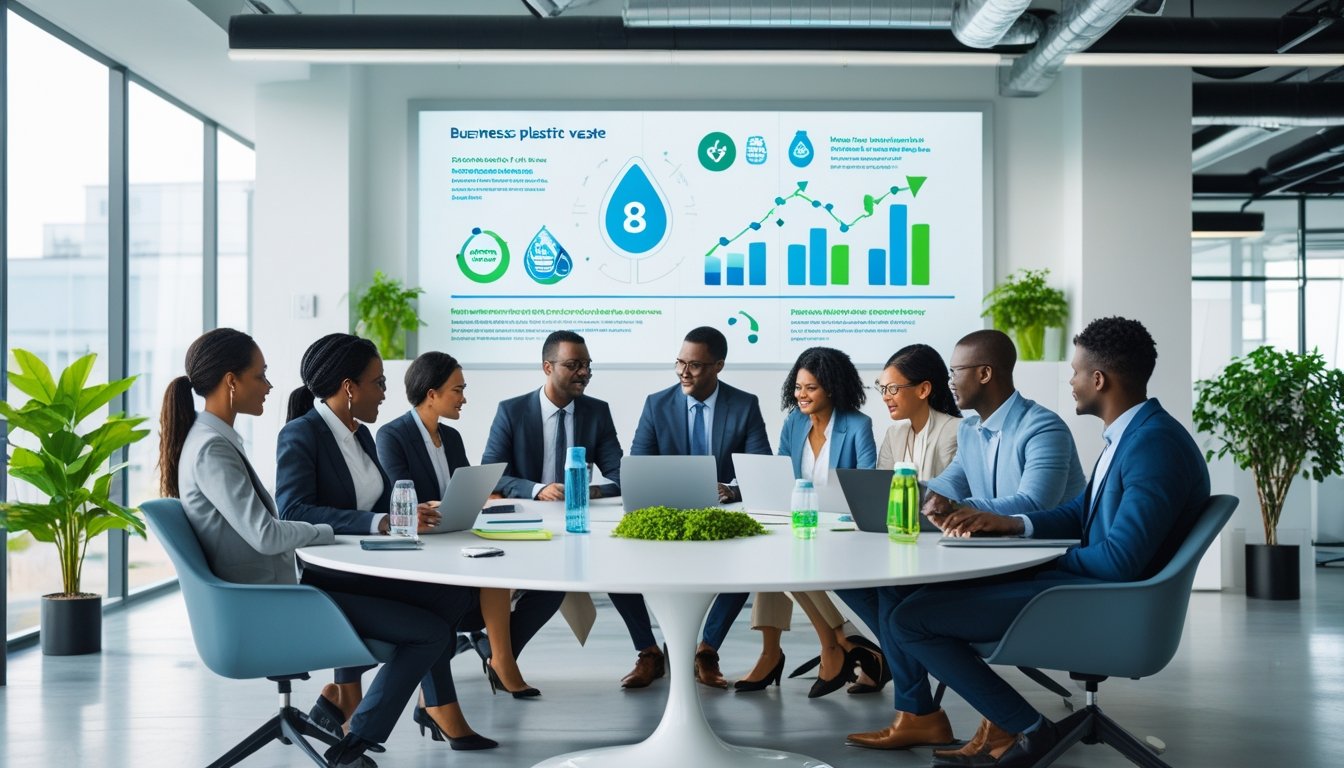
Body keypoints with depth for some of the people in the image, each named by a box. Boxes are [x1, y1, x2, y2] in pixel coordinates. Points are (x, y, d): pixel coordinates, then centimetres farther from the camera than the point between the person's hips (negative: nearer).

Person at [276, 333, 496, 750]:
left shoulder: (361, 434, 15)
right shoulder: (300, 435, -12)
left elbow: (384, 500, 15)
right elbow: (293, 511, -26)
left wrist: (412, 512, -8)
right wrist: (380, 524, -33)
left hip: (363, 562, 8)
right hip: (318, 574, -8)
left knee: (461, 586, -14)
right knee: (439, 595, -23)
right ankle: (439, 708, -5)